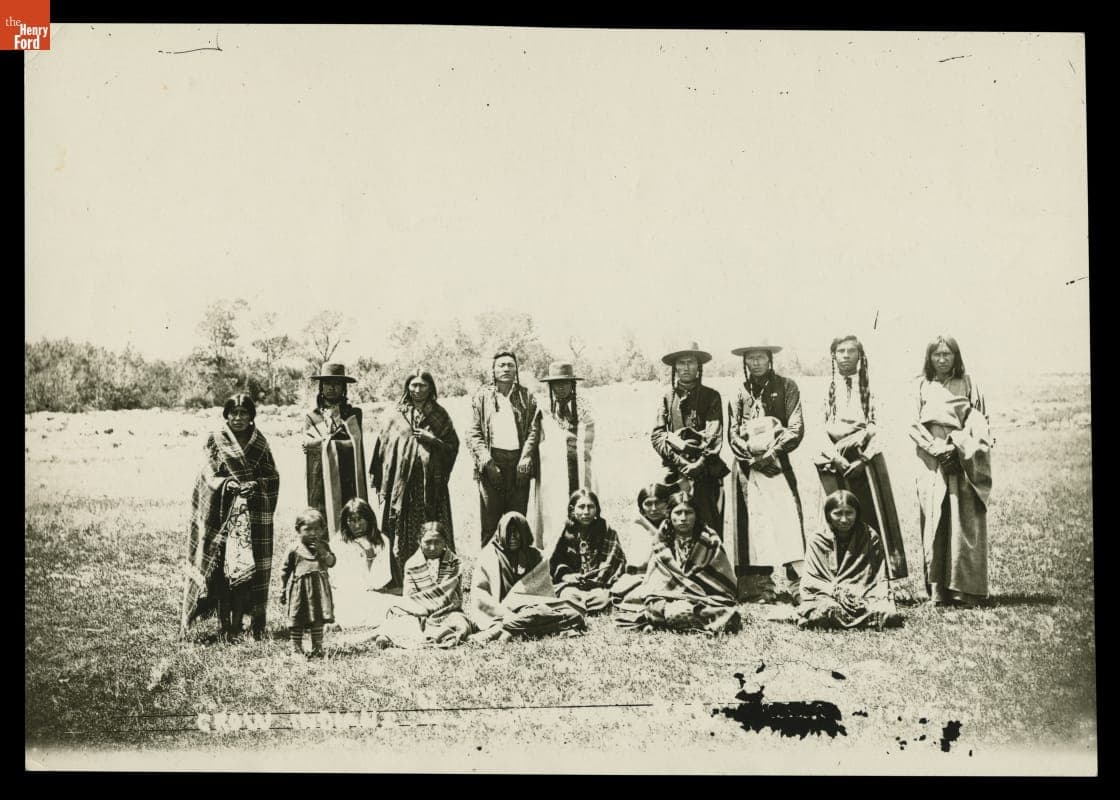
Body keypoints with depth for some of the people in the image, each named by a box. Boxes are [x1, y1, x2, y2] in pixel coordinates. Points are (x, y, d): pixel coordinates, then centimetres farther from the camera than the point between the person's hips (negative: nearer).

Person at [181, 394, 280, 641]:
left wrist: (256, 484, -12)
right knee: (221, 567, -6)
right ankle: (225, 623, 0)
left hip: (253, 514, 2)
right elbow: (210, 475, -3)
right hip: (222, 511, -2)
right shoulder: (215, 440, 3)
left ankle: (237, 621, 6)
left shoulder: (259, 443, 9)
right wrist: (229, 484, -21)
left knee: (248, 567, -1)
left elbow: (272, 477, 8)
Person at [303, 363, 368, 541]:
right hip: (320, 486, 0)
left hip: (348, 486, 0)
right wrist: (334, 439, -4)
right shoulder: (311, 417, 14)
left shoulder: (354, 414, 12)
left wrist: (322, 443, -1)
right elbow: (309, 443, -2)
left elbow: (354, 444, -2)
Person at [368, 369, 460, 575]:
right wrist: (382, 484, 1)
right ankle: (400, 579, 4)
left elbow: (453, 446, 8)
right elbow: (383, 447, 6)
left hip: (431, 483, 0)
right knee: (402, 533, -2)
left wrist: (433, 440, -10)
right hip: (401, 481, 0)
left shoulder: (440, 415, 8)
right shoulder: (395, 414, 6)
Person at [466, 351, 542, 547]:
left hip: (519, 463, 1)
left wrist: (525, 458, -9)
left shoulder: (525, 396, 12)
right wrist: (487, 461, -9)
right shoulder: (483, 396, 9)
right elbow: (473, 434, 3)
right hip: (492, 462, -1)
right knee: (490, 522, -2)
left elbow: (534, 429, 4)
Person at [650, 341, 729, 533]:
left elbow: (714, 435, -2)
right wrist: (680, 462, -9)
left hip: (705, 472, -1)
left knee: (710, 528, -6)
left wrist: (699, 464, -14)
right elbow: (657, 435, 4)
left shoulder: (711, 396, 8)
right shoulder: (667, 397, 12)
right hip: (675, 472, 1)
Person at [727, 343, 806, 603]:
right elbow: (732, 434, 8)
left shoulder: (786, 387, 6)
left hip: (777, 463, -2)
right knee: (753, 524, -2)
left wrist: (773, 452, -10)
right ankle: (760, 588, 1)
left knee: (787, 519, -12)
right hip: (747, 466, 2)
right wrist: (753, 457, -6)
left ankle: (798, 584, -14)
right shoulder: (740, 393, 13)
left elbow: (796, 428, -1)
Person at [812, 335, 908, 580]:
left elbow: (876, 428, 1)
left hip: (866, 461, 0)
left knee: (873, 517, -4)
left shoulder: (869, 388, 8)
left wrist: (862, 459, -12)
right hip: (836, 462, 0)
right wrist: (837, 458, -10)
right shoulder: (827, 388, 8)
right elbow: (821, 429, 3)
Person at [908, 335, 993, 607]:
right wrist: (935, 447, -9)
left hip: (963, 461, -1)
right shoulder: (922, 386, 11)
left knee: (963, 523, -6)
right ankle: (937, 589, -4)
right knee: (934, 523, -4)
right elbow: (913, 424, 5)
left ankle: (965, 588, -4)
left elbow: (979, 422, 3)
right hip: (932, 461, 1)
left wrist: (959, 447, -12)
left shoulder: (967, 384, 9)